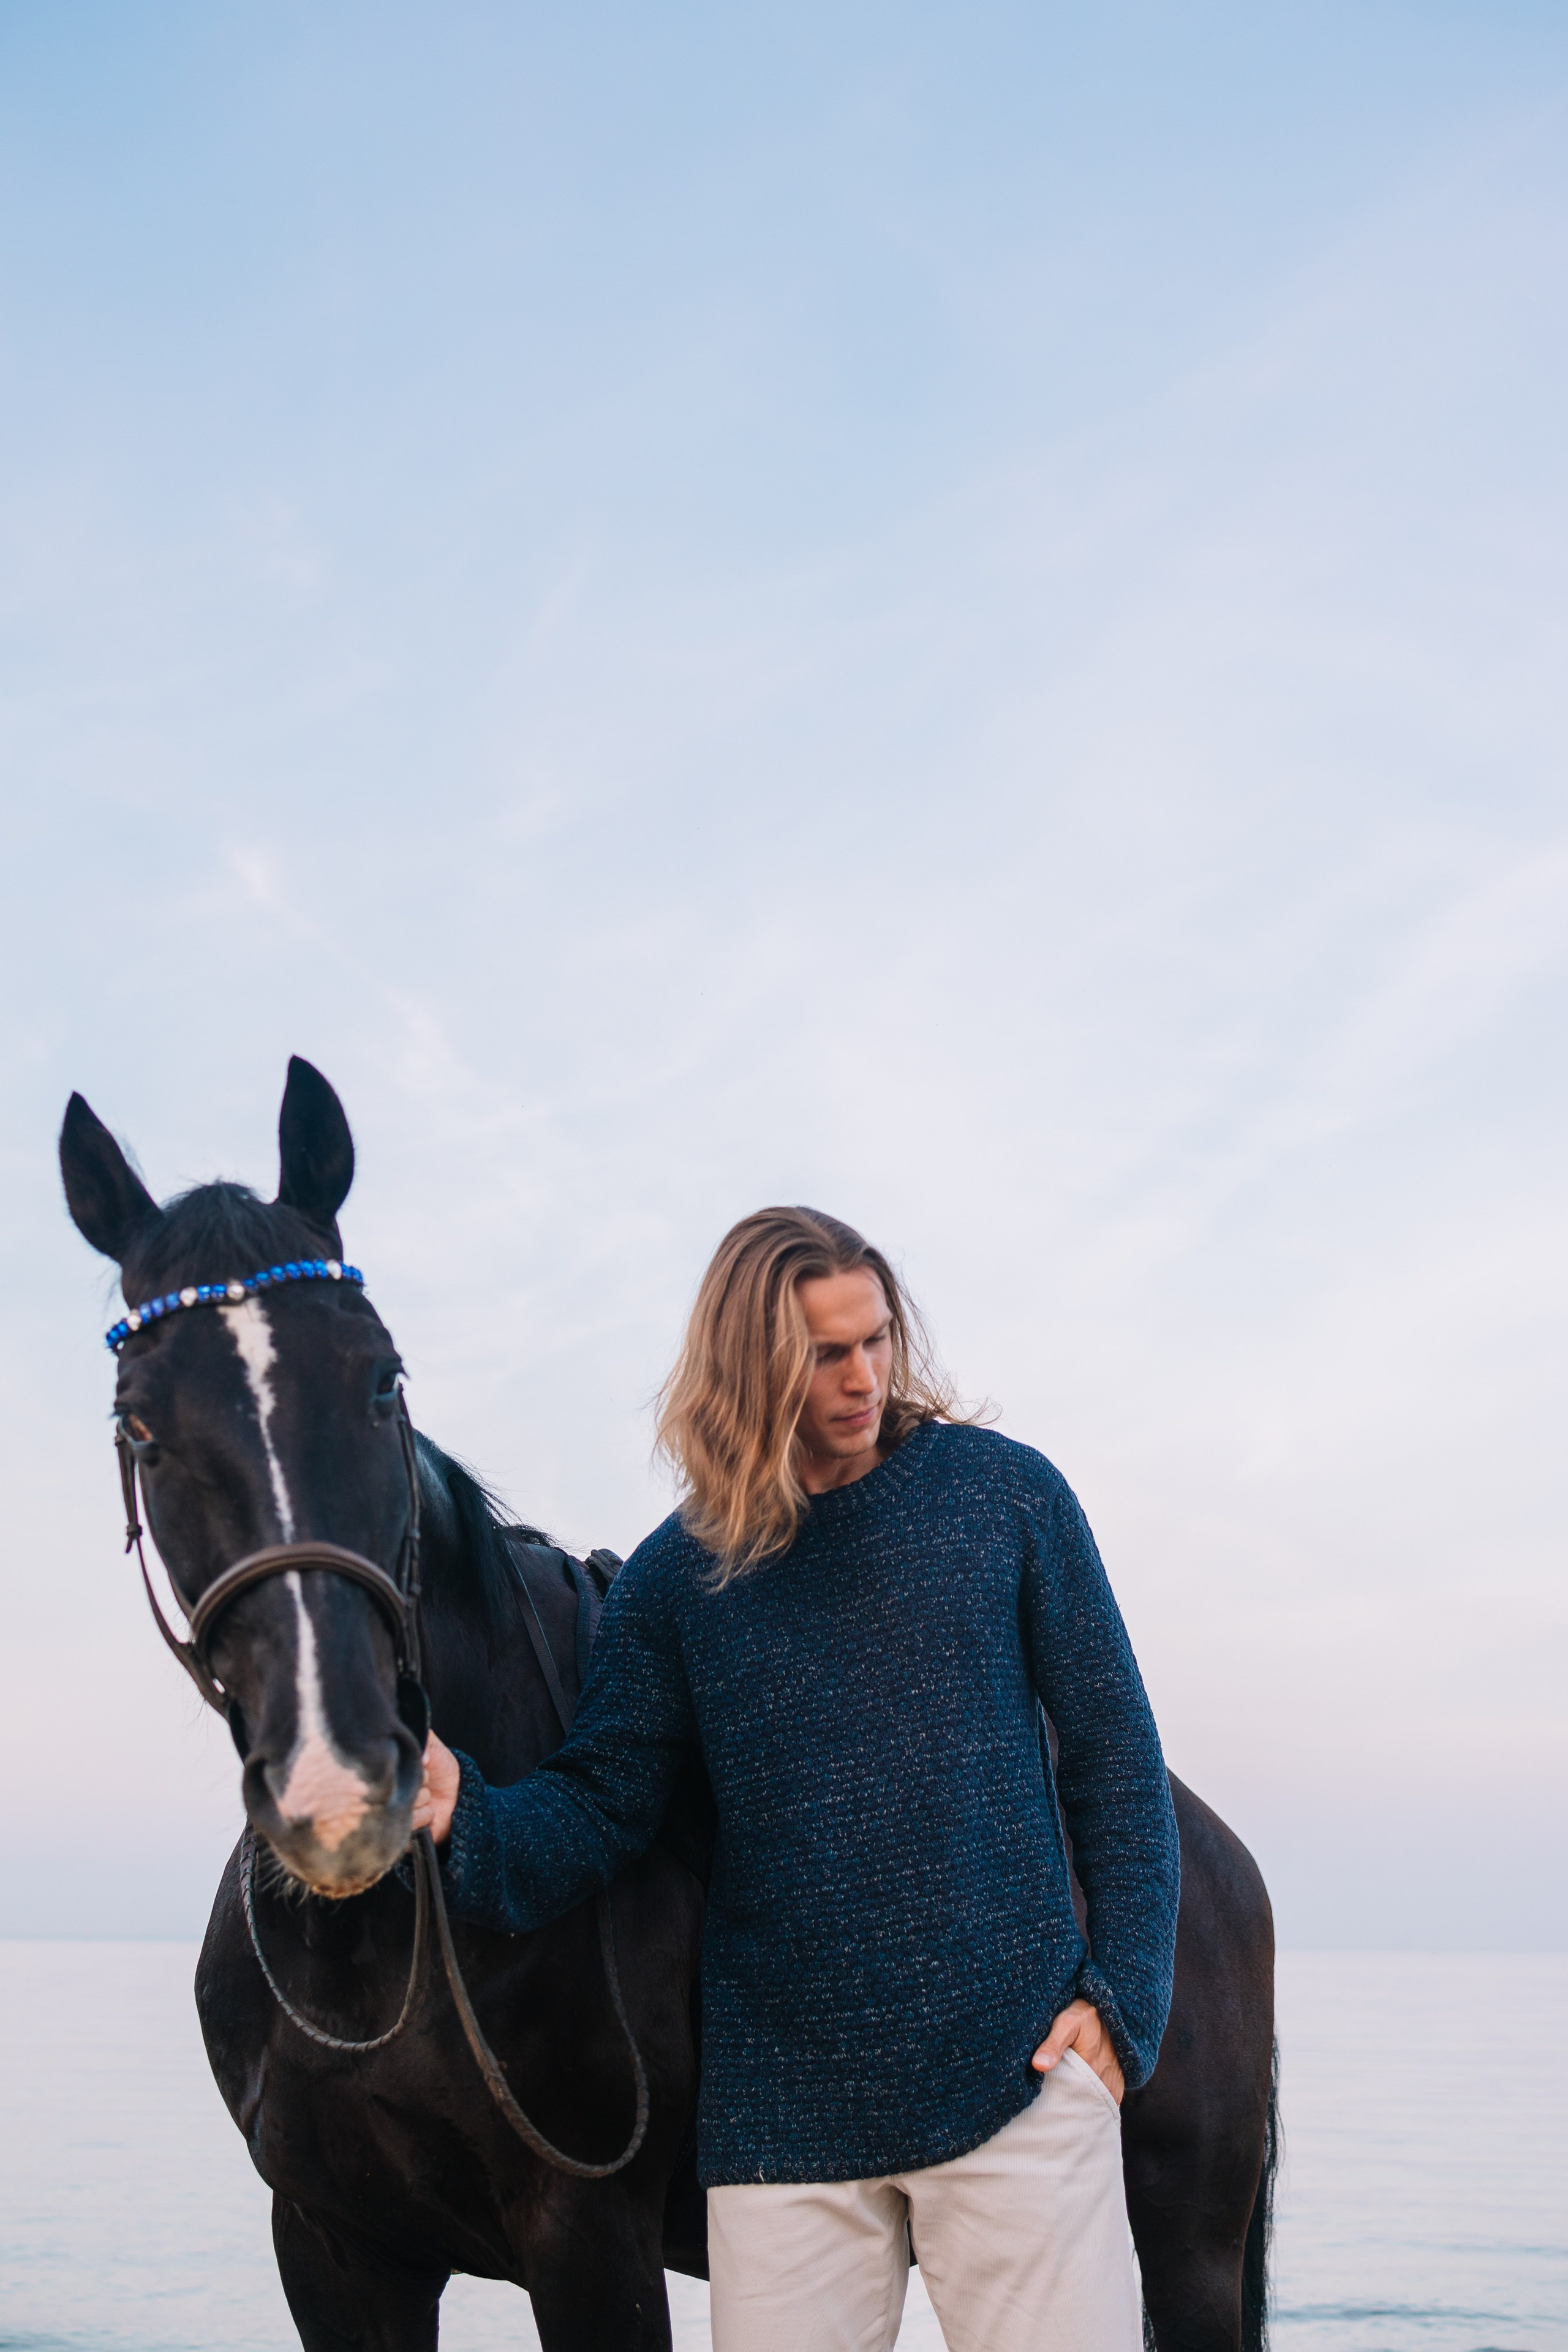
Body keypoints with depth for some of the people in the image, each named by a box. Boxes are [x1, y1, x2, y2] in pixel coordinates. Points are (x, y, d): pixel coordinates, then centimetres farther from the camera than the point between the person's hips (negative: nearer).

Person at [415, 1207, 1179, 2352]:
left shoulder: (1005, 1494, 1)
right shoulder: (679, 1574, 5)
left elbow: (1113, 1752, 4)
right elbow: (601, 1805, 4)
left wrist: (1122, 1997, -3)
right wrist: (470, 1822, -18)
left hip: (1018, 2074, -1)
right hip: (785, 2106, 2)